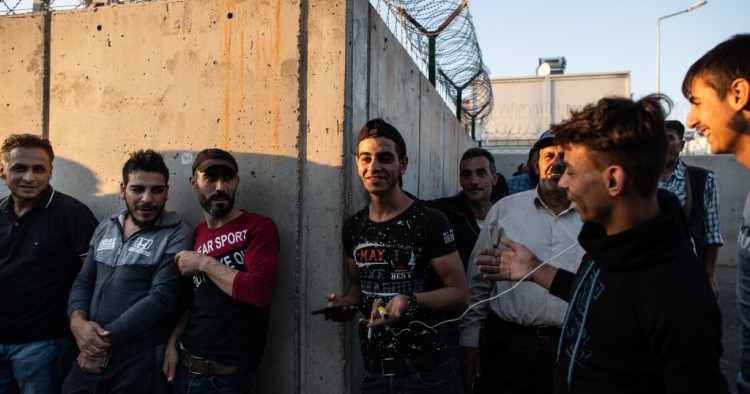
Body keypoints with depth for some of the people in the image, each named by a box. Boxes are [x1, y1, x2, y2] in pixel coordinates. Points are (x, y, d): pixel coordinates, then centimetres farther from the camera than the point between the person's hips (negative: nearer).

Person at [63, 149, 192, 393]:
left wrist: (105, 339, -16)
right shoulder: (105, 229, 10)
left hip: (141, 361, -5)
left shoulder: (177, 236, -10)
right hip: (90, 357, 6)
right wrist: (77, 321, -8)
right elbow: (83, 282, 12)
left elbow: (161, 298, -17)